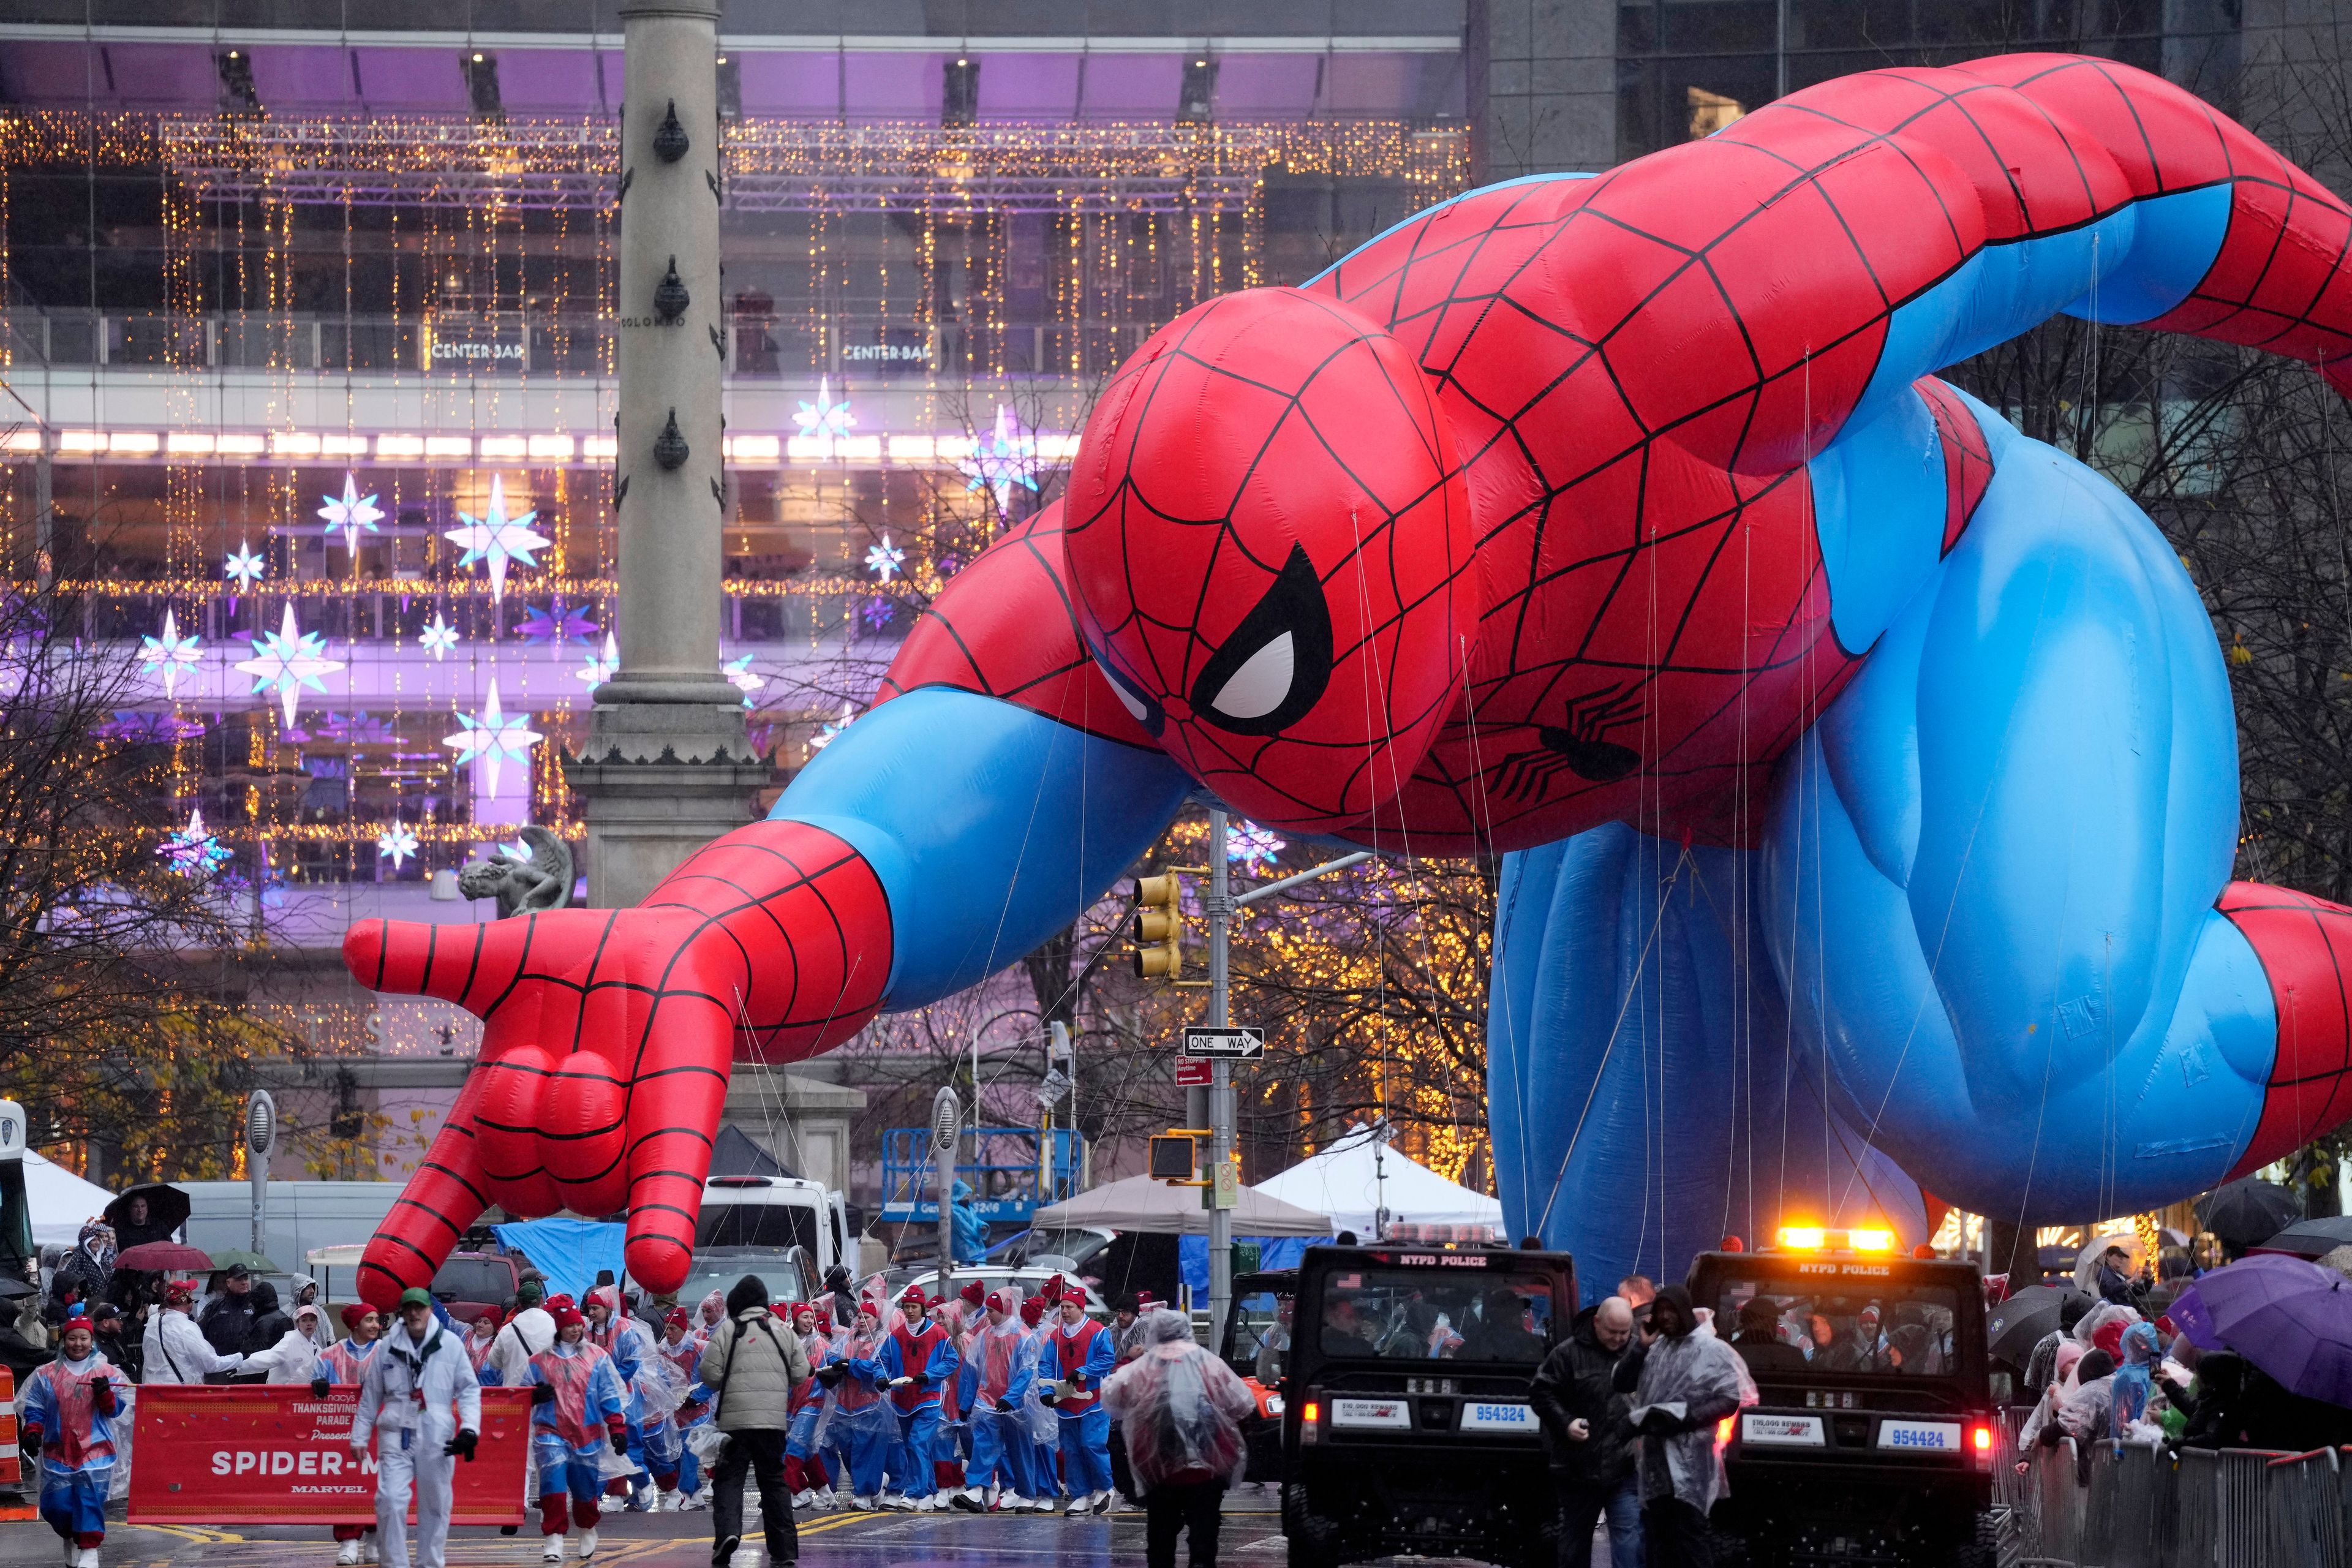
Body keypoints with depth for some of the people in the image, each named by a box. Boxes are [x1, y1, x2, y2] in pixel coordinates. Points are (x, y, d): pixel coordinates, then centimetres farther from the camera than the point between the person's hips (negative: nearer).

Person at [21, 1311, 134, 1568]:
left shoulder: (107, 1373, 3)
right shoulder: (47, 1375, 7)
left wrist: (105, 1394, -18)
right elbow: (35, 1409, 10)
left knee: (91, 1499, -12)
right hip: (58, 1452, 2)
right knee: (55, 1505, 0)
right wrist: (32, 1433, -6)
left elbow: (117, 1410, 0)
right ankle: (71, 1539, 28)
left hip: (95, 1451, -2)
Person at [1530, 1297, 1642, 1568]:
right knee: (1576, 1537, 12)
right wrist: (1565, 1423, -14)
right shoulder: (1569, 1353, -4)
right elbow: (1540, 1392, -2)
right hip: (1579, 1466, -1)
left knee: (1629, 1536, -7)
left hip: (1625, 1467, 1)